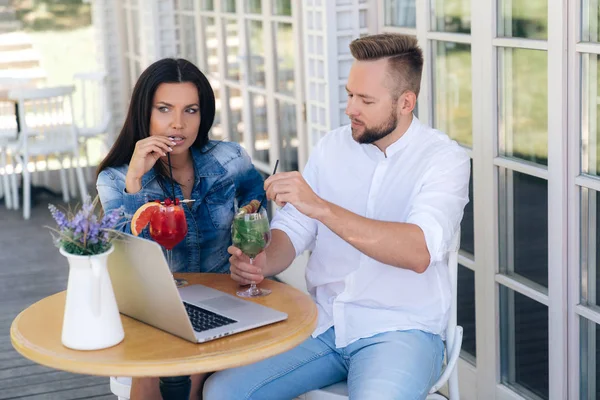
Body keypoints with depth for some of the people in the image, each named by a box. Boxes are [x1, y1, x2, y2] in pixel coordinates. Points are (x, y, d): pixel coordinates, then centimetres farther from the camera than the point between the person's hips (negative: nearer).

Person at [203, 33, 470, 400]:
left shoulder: (444, 158, -9)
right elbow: (293, 229, 7)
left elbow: (419, 251, -25)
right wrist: (263, 262, -17)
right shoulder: (333, 146, 7)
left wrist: (321, 207, -32)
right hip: (323, 324, 5)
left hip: (400, 330, -4)